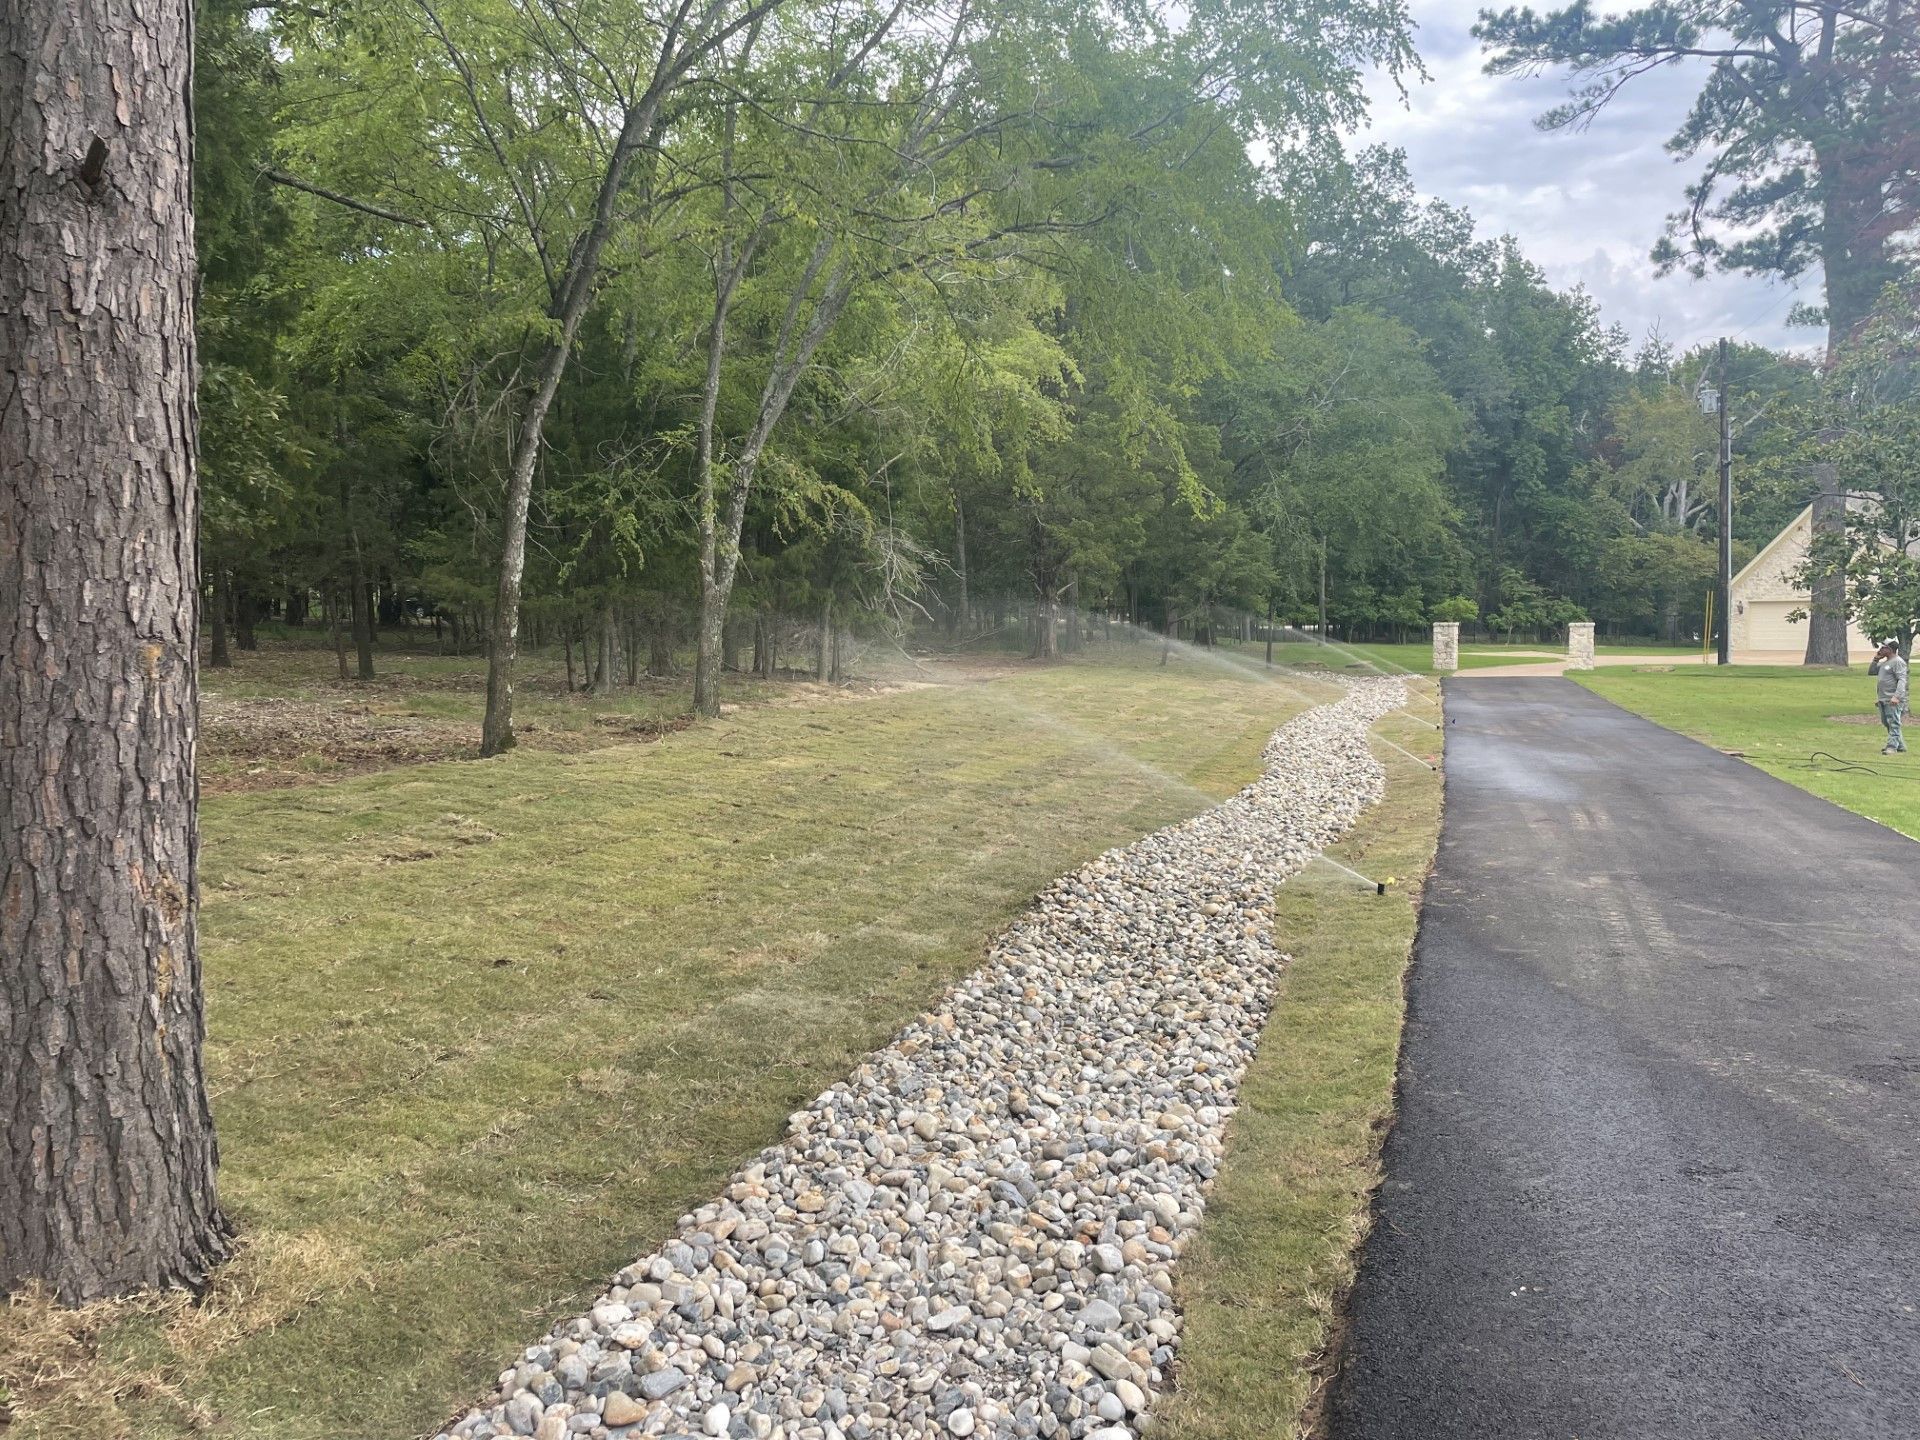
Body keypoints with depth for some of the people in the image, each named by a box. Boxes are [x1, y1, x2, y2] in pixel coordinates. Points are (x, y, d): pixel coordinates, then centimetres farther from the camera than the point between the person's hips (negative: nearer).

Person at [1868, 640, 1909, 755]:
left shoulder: (1898, 662, -10)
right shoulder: (1884, 663, 18)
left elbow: (1902, 680, -19)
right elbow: (1871, 672, 25)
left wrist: (1897, 696, -29)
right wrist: (1876, 659, 11)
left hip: (1893, 701, -10)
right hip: (1883, 700, 10)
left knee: (1893, 723, -10)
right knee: (1887, 723, 12)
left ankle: (1892, 747, -12)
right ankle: (1901, 746, 20)